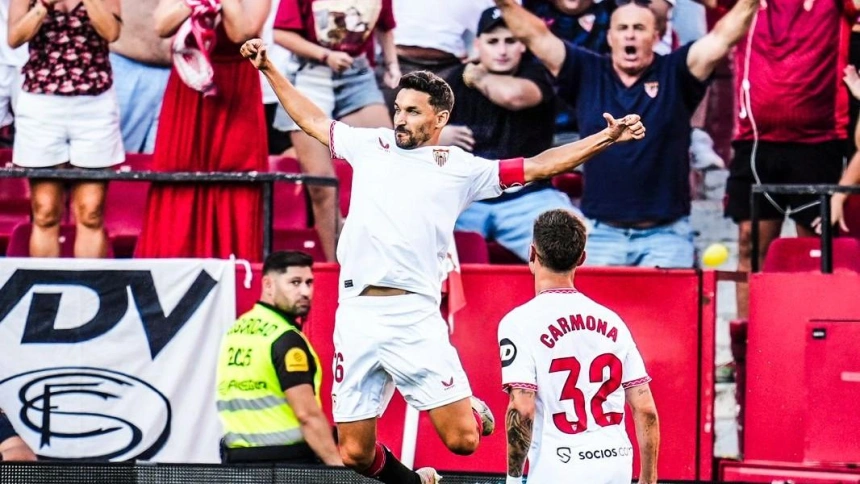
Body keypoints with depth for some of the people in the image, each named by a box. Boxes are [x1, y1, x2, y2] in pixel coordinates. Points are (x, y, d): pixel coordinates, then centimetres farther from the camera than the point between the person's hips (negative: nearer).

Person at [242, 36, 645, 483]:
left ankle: (473, 411, 27)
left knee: (462, 439, -9)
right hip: (356, 315, 3)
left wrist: (606, 139, 1)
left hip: (414, 316, -3)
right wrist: (268, 68, 32)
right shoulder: (370, 145, 17)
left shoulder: (460, 168, 10)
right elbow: (311, 120, 30)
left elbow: (538, 166, 9)